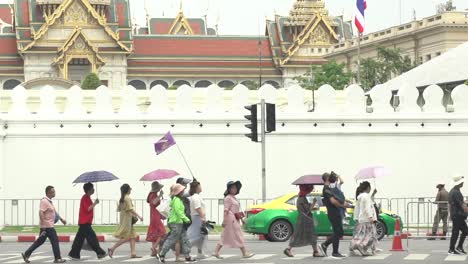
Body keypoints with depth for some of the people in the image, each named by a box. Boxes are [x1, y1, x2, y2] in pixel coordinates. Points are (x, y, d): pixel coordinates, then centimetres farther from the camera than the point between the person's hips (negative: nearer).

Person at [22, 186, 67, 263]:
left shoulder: (49, 201, 16)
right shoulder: (44, 201, -17)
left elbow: (54, 212, 27)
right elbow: (41, 213, -25)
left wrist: (61, 219, 24)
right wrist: (43, 224, -26)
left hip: (48, 226, 10)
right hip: (47, 226, -10)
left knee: (40, 241, 13)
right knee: (55, 240, -2)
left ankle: (26, 254, 15)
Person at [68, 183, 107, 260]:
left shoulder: (87, 198, 16)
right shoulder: (85, 198, -14)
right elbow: (88, 209, -21)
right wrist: (95, 203, -15)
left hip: (84, 222, 10)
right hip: (85, 222, -10)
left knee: (80, 239, 10)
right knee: (92, 238, -6)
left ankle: (74, 254, 11)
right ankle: (100, 253, -4)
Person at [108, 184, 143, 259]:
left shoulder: (122, 199, 12)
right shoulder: (128, 198, -14)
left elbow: (119, 209, 14)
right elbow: (131, 209, -20)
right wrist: (139, 216, -16)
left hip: (124, 219, 9)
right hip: (127, 219, -9)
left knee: (133, 237, 8)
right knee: (126, 238, -9)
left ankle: (133, 253, 5)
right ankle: (112, 249, -9)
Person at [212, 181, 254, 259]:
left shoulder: (234, 198, 19)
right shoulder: (228, 198, -11)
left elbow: (237, 210, 24)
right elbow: (226, 210, -18)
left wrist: (241, 218, 23)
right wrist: (224, 220, -23)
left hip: (235, 220, 10)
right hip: (231, 219, -10)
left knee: (225, 237, 8)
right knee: (238, 236, -4)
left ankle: (216, 252, 9)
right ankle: (245, 253, 1)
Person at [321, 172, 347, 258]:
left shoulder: (328, 188, 18)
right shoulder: (327, 189, -14)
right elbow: (333, 201, -23)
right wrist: (342, 205, -13)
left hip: (336, 213, 10)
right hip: (333, 214, -10)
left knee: (339, 232, 14)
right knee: (337, 233, -5)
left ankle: (325, 245, 17)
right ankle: (335, 252, 1)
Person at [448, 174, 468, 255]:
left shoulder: (451, 191, 13)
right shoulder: (457, 192, -18)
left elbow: (449, 204, 20)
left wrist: (451, 214, 26)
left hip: (454, 215, 10)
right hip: (458, 215, -10)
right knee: (455, 232, -3)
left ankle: (459, 247, 14)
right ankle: (451, 250, 3)